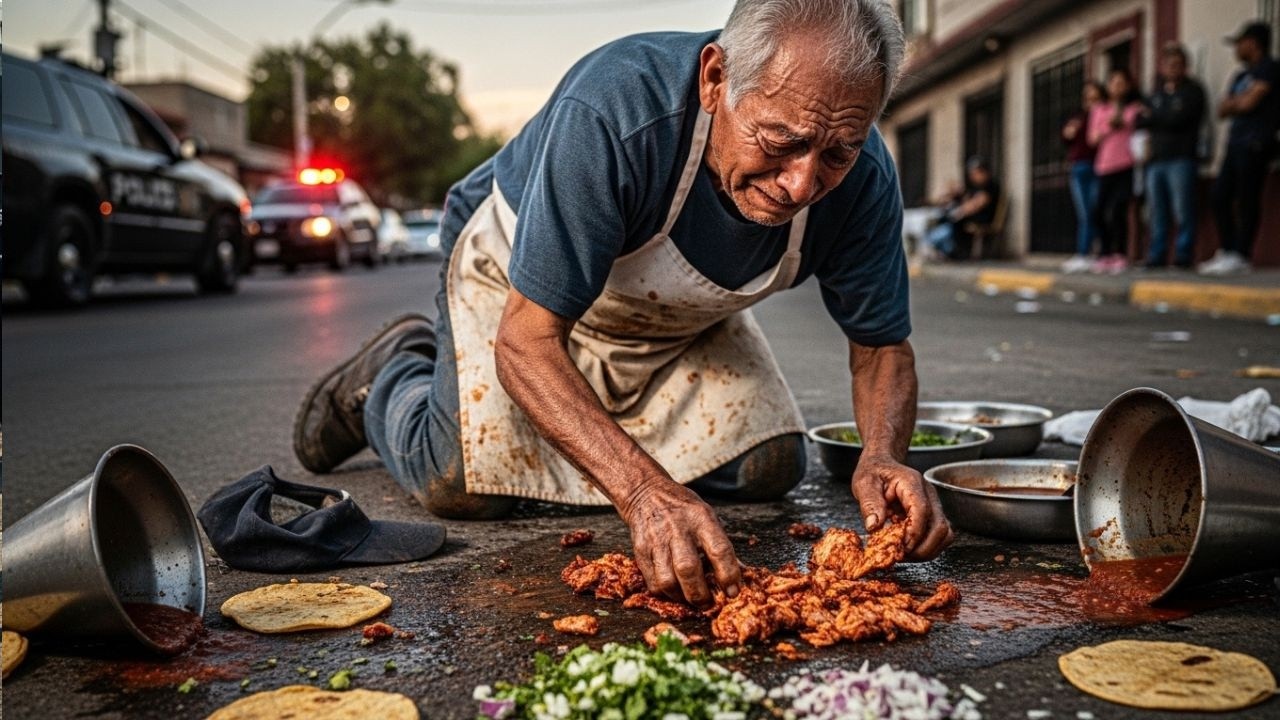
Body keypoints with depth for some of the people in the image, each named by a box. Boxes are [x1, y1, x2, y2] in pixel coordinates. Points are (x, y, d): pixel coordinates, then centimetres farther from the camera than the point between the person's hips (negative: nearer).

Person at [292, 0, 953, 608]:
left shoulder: (863, 178, -27)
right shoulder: (609, 112, -42)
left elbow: (882, 343, -13)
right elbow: (525, 340, -40)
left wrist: (883, 456, -35)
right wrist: (645, 491, -53)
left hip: (683, 316, 5)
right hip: (519, 281, -4)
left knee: (769, 469, -2)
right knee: (465, 484, -17)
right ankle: (391, 376, 17)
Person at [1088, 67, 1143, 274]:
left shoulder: (1136, 108, 10)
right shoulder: (1099, 110, 18)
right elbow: (1093, 138, 12)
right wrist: (1109, 126, -4)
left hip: (1127, 166, -3)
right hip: (1105, 167, 4)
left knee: (1116, 211, -16)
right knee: (1102, 214, 1)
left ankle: (1120, 256, -9)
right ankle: (1105, 255, 14)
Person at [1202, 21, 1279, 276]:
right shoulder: (1242, 76, 24)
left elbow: (1249, 102, -12)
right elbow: (1222, 110, 18)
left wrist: (1233, 102, 7)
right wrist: (1240, 103, 0)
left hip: (1255, 142, -9)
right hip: (1236, 141, 9)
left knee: (1247, 199, -9)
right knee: (1220, 196, 4)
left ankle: (1241, 256, -8)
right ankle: (1227, 251, 10)